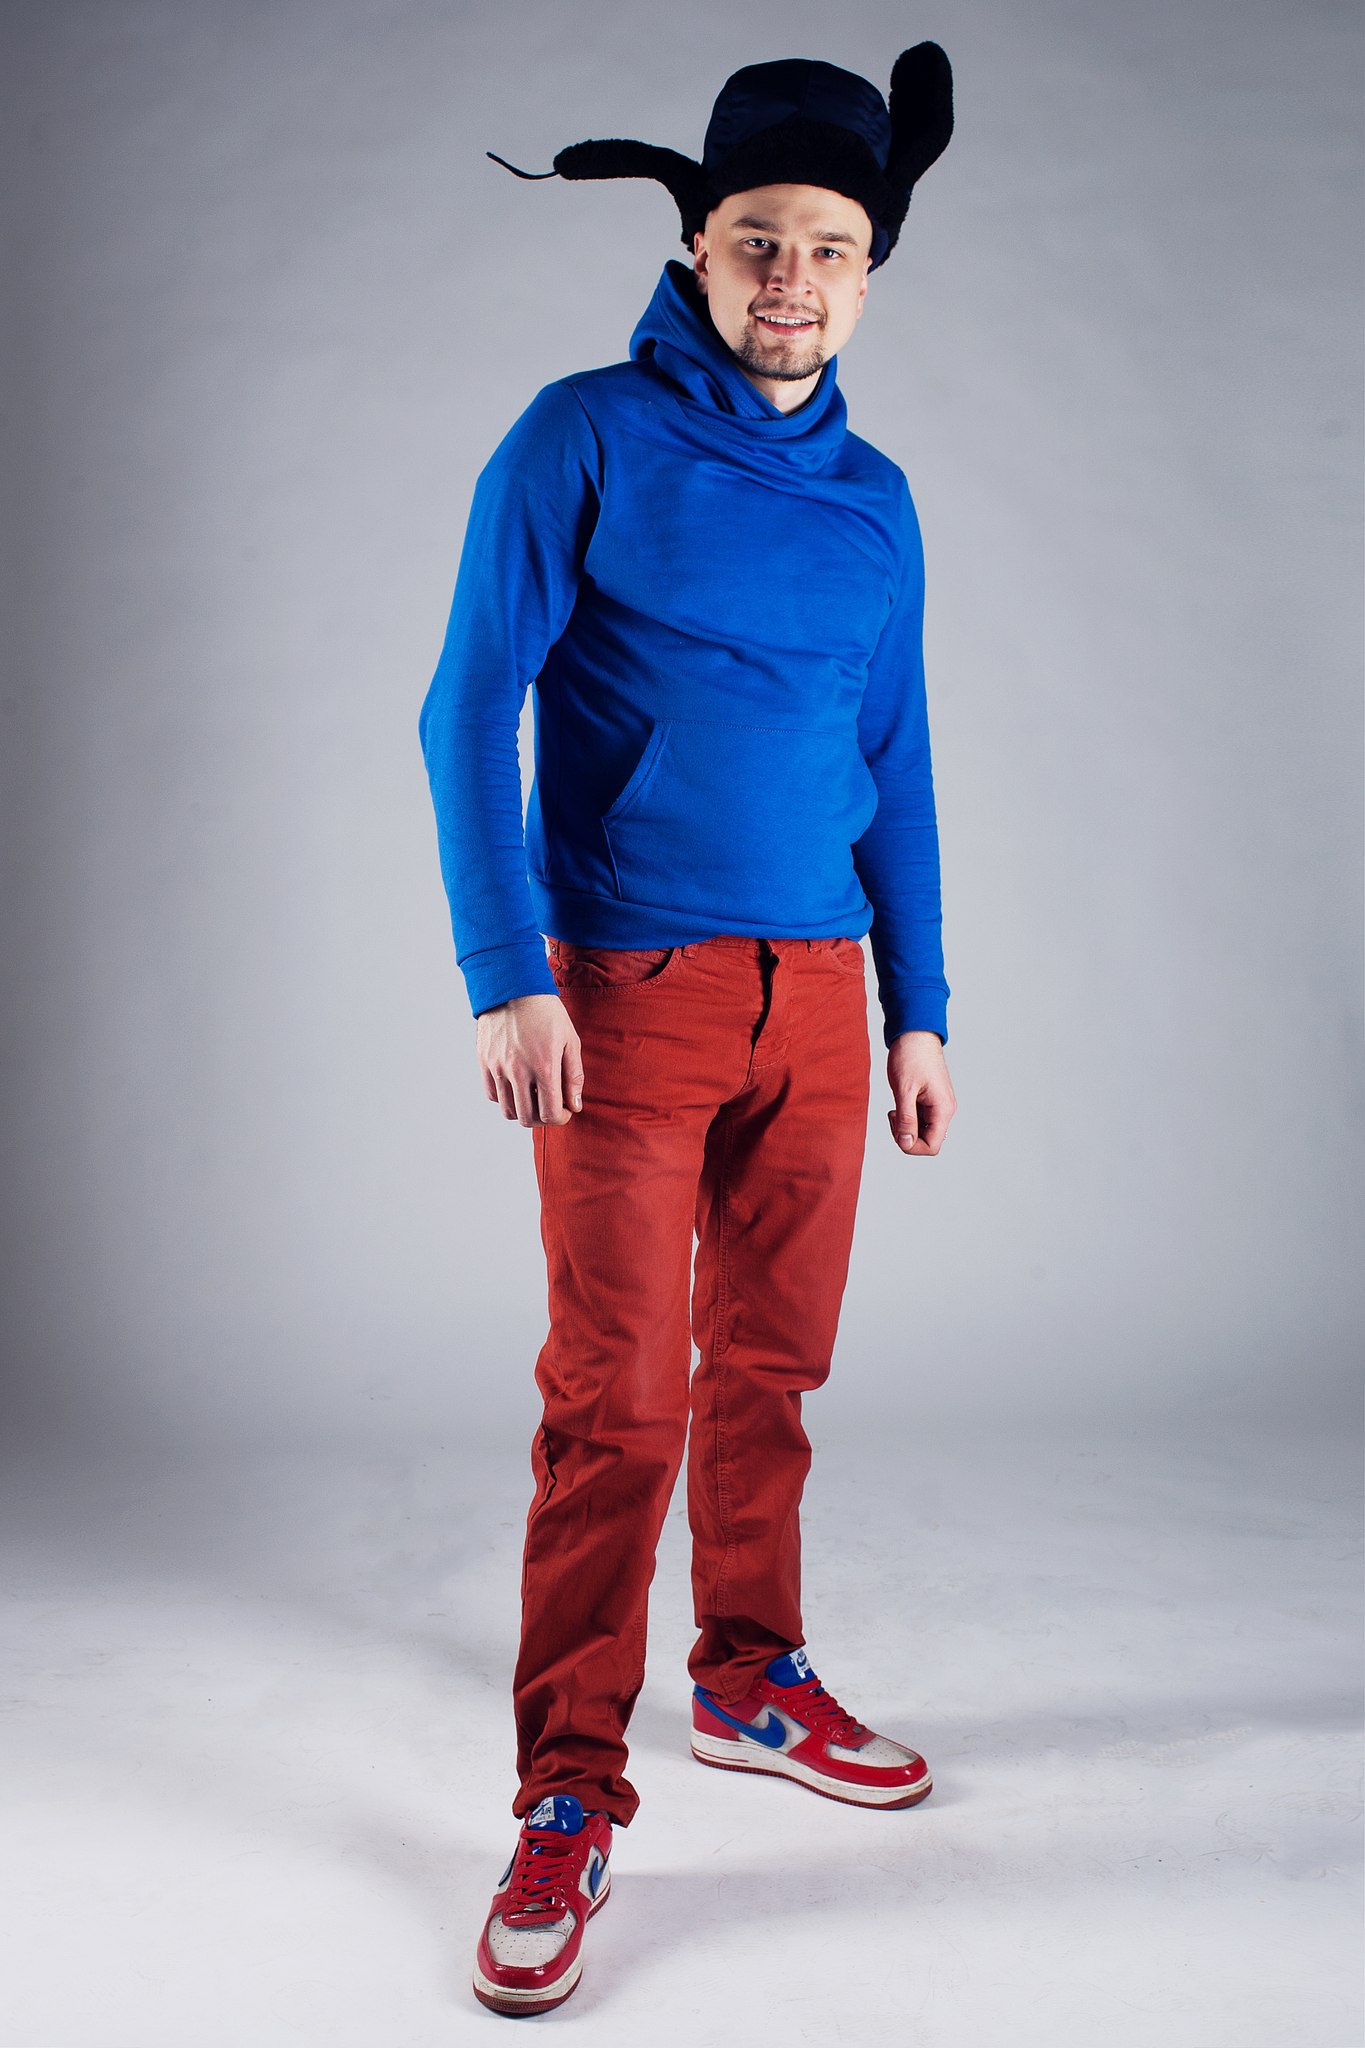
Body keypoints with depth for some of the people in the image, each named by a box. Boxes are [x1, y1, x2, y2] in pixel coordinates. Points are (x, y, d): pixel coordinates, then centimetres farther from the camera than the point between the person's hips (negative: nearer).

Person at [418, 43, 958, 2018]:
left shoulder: (874, 500, 12)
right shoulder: (587, 437, -2)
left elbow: (896, 766, 16)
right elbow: (471, 709, -6)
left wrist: (919, 1008, 12)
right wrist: (506, 979, -15)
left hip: (818, 997, 5)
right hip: (628, 987, -4)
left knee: (770, 1369, 13)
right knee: (618, 1399, -5)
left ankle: (755, 1686, 31)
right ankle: (569, 1799, 6)